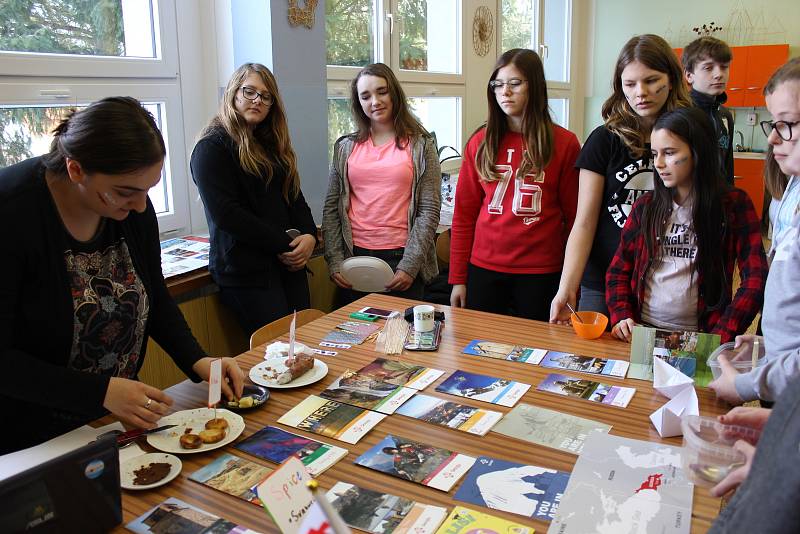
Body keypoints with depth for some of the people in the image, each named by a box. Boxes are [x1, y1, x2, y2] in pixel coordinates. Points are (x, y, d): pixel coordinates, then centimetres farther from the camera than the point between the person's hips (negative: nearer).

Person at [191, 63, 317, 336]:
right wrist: (284, 244, -14)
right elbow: (225, 214, -16)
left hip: (289, 263, 7)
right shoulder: (212, 147, -6)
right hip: (245, 271, -7)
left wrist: (309, 235, -5)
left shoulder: (273, 144, 18)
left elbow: (294, 196, 16)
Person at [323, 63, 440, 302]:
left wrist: (410, 265, -11)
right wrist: (334, 261, -1)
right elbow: (331, 208, 7)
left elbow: (429, 211, -4)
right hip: (355, 256, 3)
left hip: (401, 257, -2)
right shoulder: (345, 147, 8)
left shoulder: (420, 145, 0)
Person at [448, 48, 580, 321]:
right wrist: (458, 278, 2)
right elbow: (463, 214, 5)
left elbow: (574, 217, 1)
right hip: (484, 269, 2)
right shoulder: (480, 142, 5)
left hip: (541, 274, -2)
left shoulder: (564, 143, -1)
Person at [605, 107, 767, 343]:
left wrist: (720, 337, -14)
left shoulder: (733, 205, 2)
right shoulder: (646, 206, 9)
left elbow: (755, 279, -3)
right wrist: (621, 316, -5)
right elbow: (618, 270, 11)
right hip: (641, 334, 2)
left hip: (699, 338, -1)